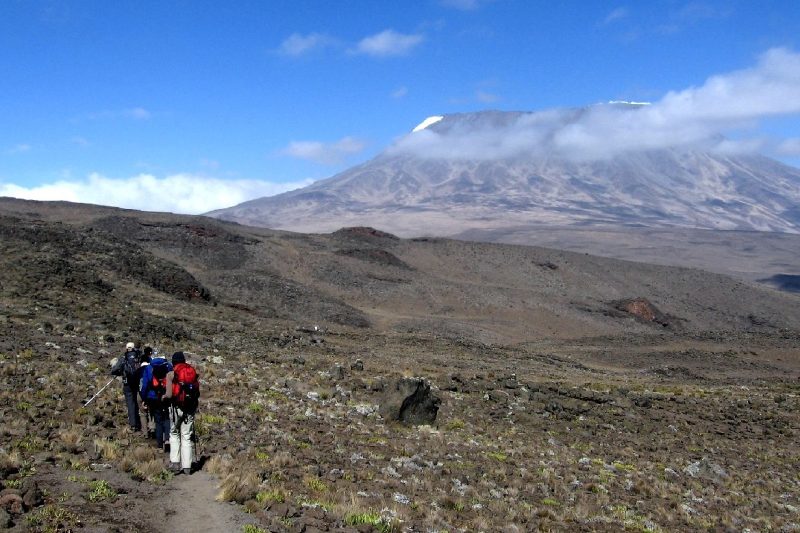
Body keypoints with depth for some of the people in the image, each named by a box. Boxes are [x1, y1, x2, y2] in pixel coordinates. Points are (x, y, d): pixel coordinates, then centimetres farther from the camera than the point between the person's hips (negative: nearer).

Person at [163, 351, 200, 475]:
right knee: (187, 436, 9)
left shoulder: (171, 375, -6)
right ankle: (187, 466, 8)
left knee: (174, 434, 15)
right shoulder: (193, 372, 4)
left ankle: (175, 462, 5)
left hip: (176, 407, -3)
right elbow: (198, 394, 4)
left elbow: (169, 395, -12)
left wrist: (164, 396, 9)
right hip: (190, 408, 3)